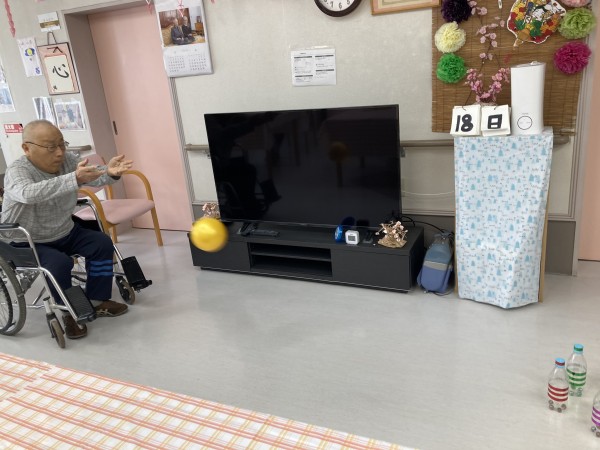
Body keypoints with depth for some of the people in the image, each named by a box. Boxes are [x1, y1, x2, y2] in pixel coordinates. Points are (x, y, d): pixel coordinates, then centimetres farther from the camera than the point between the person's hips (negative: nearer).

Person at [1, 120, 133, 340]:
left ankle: (96, 301, 2)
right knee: (59, 263, -30)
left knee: (102, 243, -9)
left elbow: (94, 178, -18)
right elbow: (29, 193, -47)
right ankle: (69, 312, -6)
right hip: (27, 243, -6)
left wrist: (110, 172, -44)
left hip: (65, 233, 6)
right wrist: (74, 179, -60)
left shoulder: (68, 160, -6)